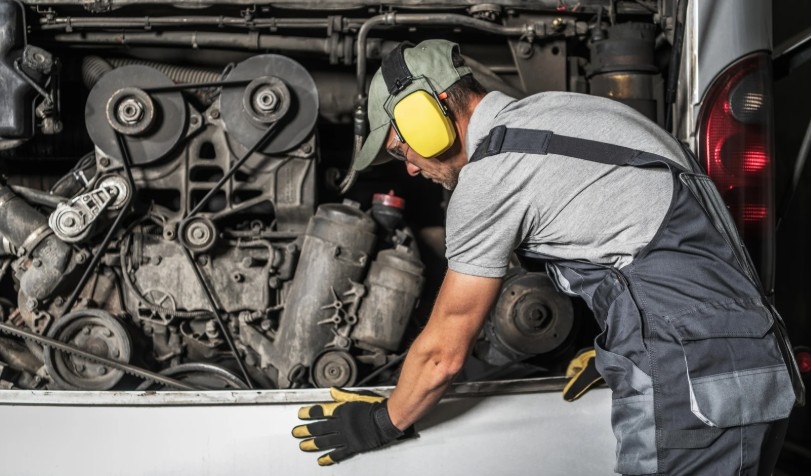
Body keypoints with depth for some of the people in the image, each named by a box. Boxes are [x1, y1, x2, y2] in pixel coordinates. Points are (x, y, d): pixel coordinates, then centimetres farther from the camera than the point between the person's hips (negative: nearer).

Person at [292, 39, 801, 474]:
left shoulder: (490, 172, -9)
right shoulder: (558, 112, 18)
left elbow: (444, 351, -1)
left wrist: (384, 422, 16)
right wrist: (606, 351, 30)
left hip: (688, 372, -10)